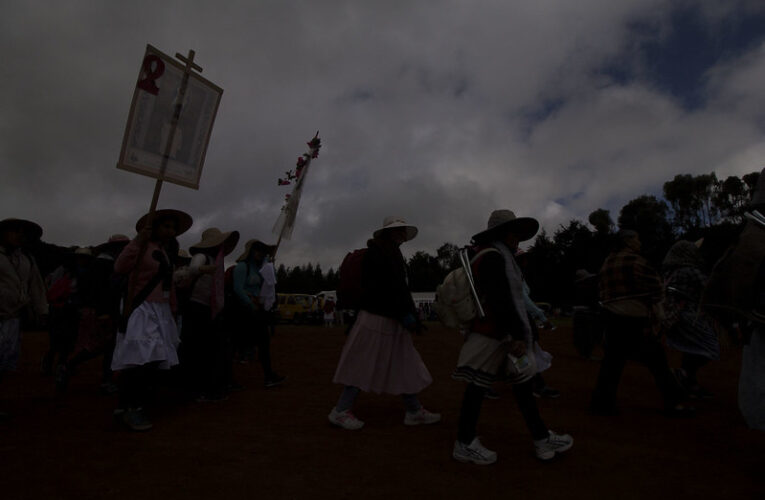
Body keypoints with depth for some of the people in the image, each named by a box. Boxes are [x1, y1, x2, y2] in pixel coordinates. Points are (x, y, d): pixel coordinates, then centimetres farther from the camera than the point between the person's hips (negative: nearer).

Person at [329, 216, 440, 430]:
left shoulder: (395, 256, 18)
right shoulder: (374, 254, -11)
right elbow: (380, 289, -20)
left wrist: (412, 316, 12)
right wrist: (404, 315, -20)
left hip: (393, 322, 10)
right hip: (377, 318, -10)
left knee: (405, 365, 11)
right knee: (364, 365, -3)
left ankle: (414, 412, 21)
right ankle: (340, 411, 11)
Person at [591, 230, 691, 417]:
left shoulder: (607, 263, 11)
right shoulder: (636, 261, -9)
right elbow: (657, 287, -4)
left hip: (612, 318, 6)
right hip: (636, 319, -6)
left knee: (612, 360, 8)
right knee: (656, 360, 6)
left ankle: (602, 402, 8)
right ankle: (673, 403, 14)